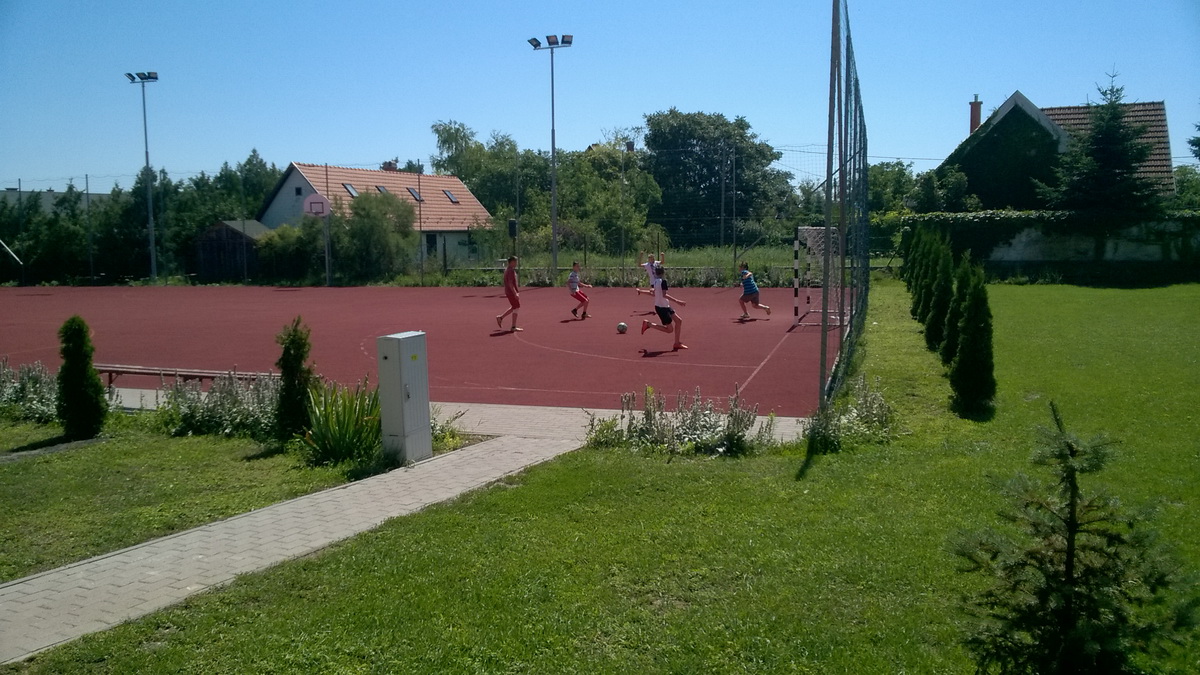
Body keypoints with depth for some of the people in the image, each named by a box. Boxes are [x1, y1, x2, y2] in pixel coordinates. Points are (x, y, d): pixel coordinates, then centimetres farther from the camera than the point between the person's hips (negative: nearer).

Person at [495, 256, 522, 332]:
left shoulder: (506, 270, 13)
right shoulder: (511, 271, -18)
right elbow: (510, 283, -24)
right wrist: (515, 293, -26)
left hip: (508, 292, 10)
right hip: (512, 292, -10)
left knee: (513, 308, 20)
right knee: (516, 308, -2)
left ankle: (500, 317, 22)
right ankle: (513, 327, 1)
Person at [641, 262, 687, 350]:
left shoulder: (656, 280, 5)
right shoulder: (663, 281, -20)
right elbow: (664, 295, -30)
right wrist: (677, 301, -34)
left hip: (665, 306, 9)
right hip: (662, 307, -9)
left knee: (679, 321, 10)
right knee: (669, 329, -3)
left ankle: (677, 344, 13)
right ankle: (648, 324, 3)